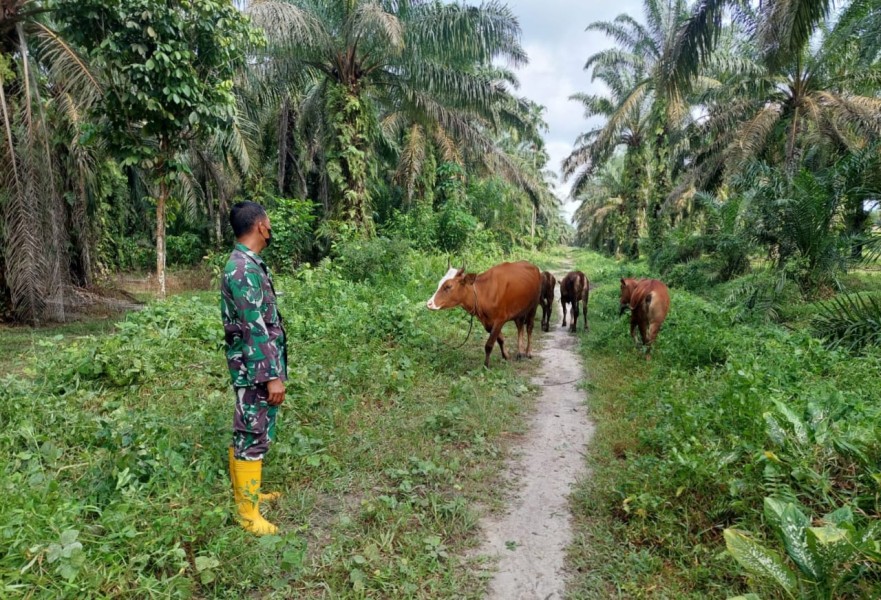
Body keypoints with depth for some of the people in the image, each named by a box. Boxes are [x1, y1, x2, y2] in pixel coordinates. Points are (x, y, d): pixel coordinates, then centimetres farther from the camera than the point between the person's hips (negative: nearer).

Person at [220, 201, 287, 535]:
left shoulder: (246, 264, 11)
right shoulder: (245, 269, -22)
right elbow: (255, 329, -25)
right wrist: (273, 376, -22)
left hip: (254, 368, 10)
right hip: (255, 370, -10)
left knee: (248, 434, 19)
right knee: (253, 437, 0)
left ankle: (247, 494, 34)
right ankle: (248, 513, 13)